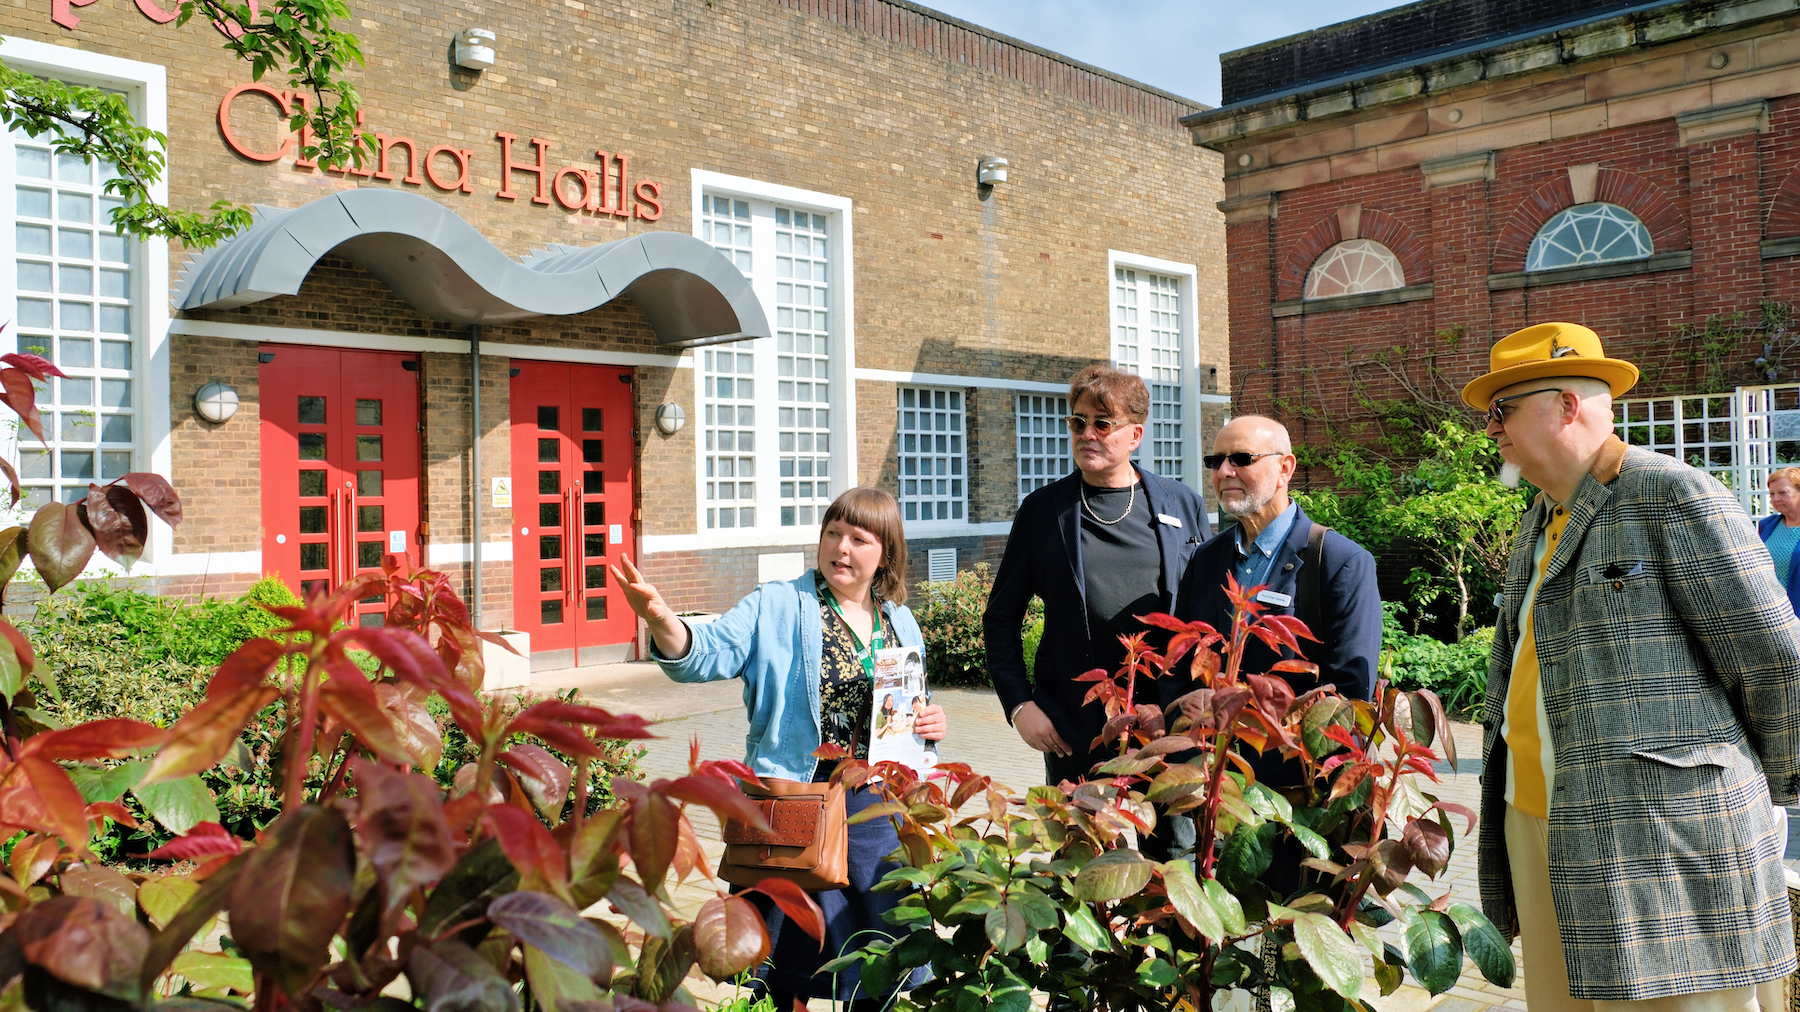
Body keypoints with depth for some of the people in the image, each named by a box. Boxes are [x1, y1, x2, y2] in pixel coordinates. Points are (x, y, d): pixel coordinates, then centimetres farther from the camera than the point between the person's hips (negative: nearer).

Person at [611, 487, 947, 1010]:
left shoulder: (901, 623, 12)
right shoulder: (776, 608, -2)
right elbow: (708, 653, -15)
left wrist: (932, 724, 0)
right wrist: (660, 619, -34)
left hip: (878, 808, 4)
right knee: (795, 950, 5)